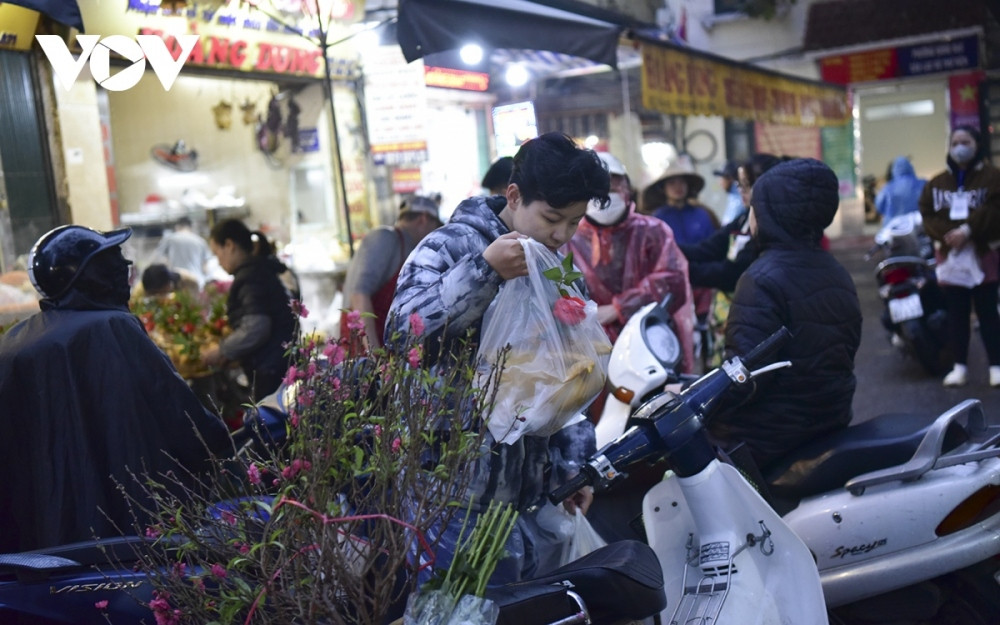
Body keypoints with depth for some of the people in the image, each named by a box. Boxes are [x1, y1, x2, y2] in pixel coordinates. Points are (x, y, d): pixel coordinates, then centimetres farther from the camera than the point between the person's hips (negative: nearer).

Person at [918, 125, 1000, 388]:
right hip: (949, 256, 3)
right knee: (957, 315, 6)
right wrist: (947, 235, -16)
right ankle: (960, 366, 13)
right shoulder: (936, 183, 11)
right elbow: (927, 214, 1)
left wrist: (968, 230, -22)